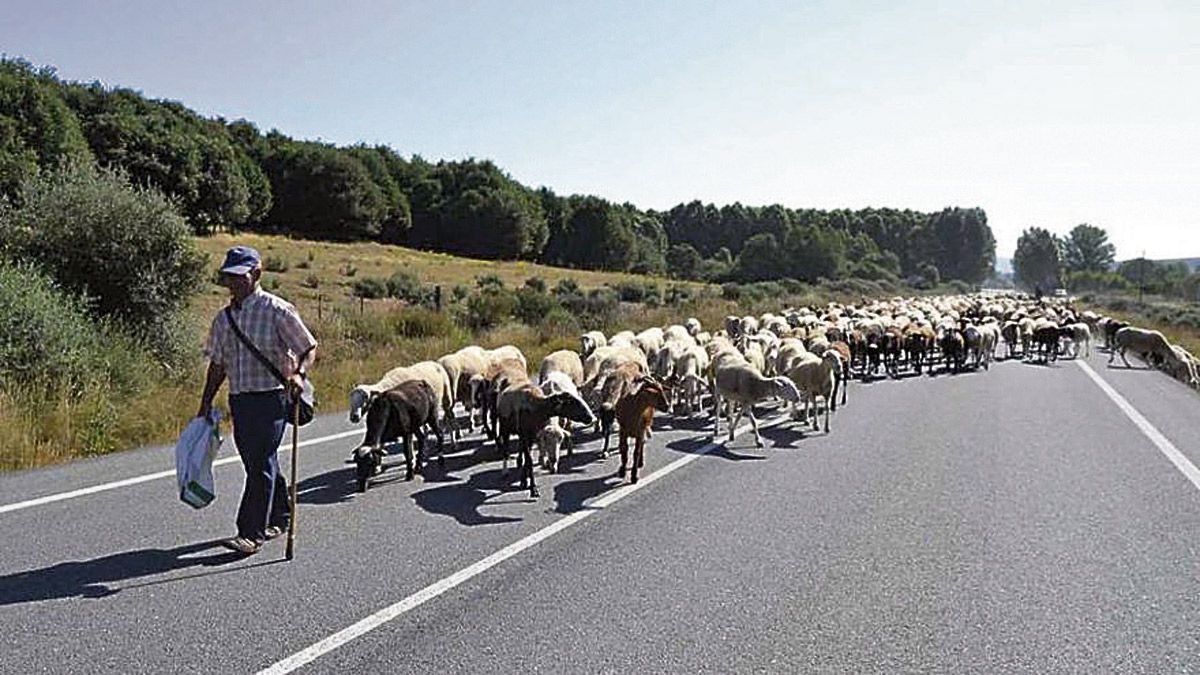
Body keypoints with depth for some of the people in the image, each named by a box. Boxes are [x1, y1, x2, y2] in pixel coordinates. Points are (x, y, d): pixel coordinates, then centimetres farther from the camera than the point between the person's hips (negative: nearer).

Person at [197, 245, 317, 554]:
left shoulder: (277, 310, -8)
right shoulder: (223, 318, 11)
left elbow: (309, 348, -6)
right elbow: (217, 364, 18)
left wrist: (298, 374, -24)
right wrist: (206, 403, 16)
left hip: (270, 398, -7)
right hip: (239, 400, 7)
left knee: (261, 466, -8)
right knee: (257, 465, 15)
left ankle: (251, 534, -4)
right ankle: (279, 517, 31)